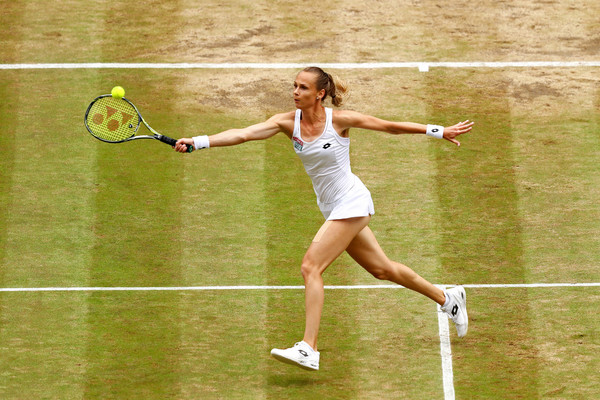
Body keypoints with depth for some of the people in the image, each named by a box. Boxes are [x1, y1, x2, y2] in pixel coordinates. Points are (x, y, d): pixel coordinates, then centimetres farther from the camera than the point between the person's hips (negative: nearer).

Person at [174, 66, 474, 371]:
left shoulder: (339, 119, -16)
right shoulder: (288, 122, -4)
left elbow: (391, 126, -5)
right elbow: (243, 134, -14)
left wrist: (441, 131, 0)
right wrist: (197, 142, -26)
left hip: (351, 202, -7)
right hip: (333, 208, 7)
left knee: (310, 266, -18)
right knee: (381, 269, 19)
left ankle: (308, 349, -22)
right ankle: (448, 299, 39)